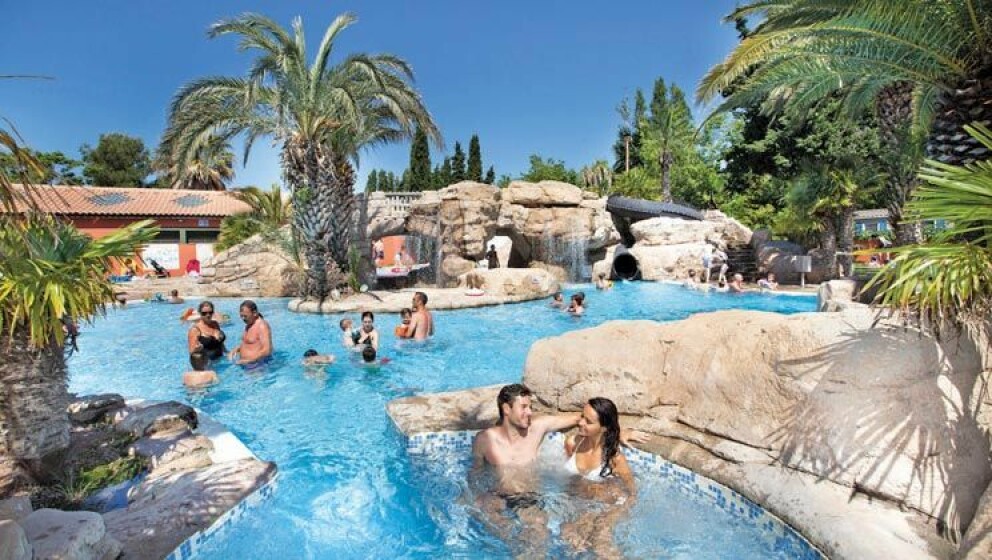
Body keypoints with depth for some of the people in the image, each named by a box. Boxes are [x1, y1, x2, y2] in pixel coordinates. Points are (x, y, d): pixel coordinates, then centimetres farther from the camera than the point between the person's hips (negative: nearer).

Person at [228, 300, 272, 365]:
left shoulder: (262, 326, -17)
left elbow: (267, 350, -23)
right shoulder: (249, 324, 13)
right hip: (244, 361, 9)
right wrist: (235, 350, 8)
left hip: (256, 363, -9)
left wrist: (248, 360, -24)